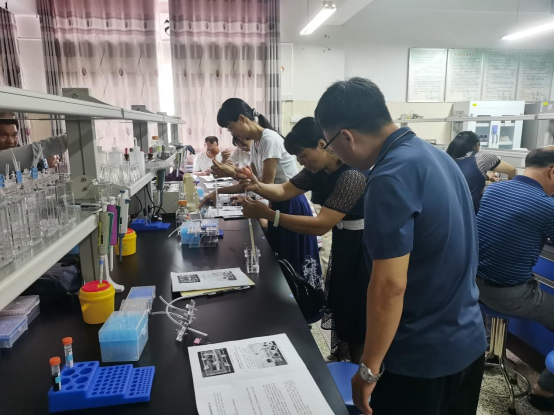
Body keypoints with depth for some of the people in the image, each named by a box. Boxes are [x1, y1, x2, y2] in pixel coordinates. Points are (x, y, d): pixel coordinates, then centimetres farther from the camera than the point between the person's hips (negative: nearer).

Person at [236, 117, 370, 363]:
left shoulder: (352, 175, -33)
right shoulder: (318, 169, -5)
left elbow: (321, 225, -37)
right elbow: (284, 191, -4)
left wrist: (266, 214, -40)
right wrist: (257, 186, -26)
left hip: (364, 244, -8)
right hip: (343, 239, 9)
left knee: (356, 310, 6)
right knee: (338, 301, 20)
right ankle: (340, 358, 41)